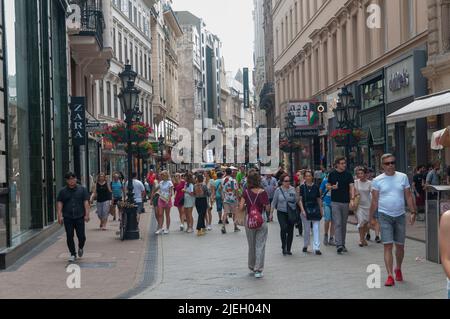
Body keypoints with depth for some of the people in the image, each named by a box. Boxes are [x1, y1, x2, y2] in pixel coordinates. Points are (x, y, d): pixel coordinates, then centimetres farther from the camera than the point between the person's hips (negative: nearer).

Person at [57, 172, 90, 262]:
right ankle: (73, 254, 11)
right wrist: (60, 216, -5)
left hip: (79, 217, -1)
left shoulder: (82, 189, 5)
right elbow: (59, 204, 4)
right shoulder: (63, 191, 7)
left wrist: (87, 214, -6)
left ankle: (80, 248, 30)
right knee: (69, 237, -1)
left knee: (81, 236, -1)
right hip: (67, 218, 1)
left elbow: (86, 202, 2)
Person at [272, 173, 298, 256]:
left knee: (290, 231, 5)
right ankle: (283, 247, -4)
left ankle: (288, 249, 18)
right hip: (281, 212, -2)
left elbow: (296, 201, 9)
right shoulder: (278, 190, -2)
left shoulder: (293, 189, 2)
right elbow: (274, 202, 5)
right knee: (283, 228, -21)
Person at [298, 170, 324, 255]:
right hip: (306, 209, -1)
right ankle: (305, 246, 30)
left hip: (315, 209, 1)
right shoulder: (302, 187, -1)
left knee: (316, 229, -7)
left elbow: (319, 199, 10)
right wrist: (302, 210, -15)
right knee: (307, 230, 9)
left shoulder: (316, 187, 4)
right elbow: (300, 200, -4)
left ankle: (316, 248, -9)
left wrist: (321, 210, 10)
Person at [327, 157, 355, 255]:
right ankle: (339, 245, -17)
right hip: (335, 202, -2)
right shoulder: (332, 174, 2)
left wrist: (352, 199, -21)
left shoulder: (348, 175, 2)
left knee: (344, 224, 10)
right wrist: (332, 187, -12)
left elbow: (352, 187, -7)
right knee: (337, 223, -10)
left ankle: (343, 244, 20)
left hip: (345, 202, 2)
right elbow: (328, 186, 11)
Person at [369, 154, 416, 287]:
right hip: (385, 216, -2)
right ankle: (390, 275, -8)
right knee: (388, 246, -8)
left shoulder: (403, 177, 4)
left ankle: (398, 269, 35)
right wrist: (371, 217, 3)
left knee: (400, 245, 11)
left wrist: (413, 212, 0)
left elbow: (408, 196, 6)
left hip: (400, 215, 2)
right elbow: (374, 201, 3)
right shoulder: (377, 180, -1)